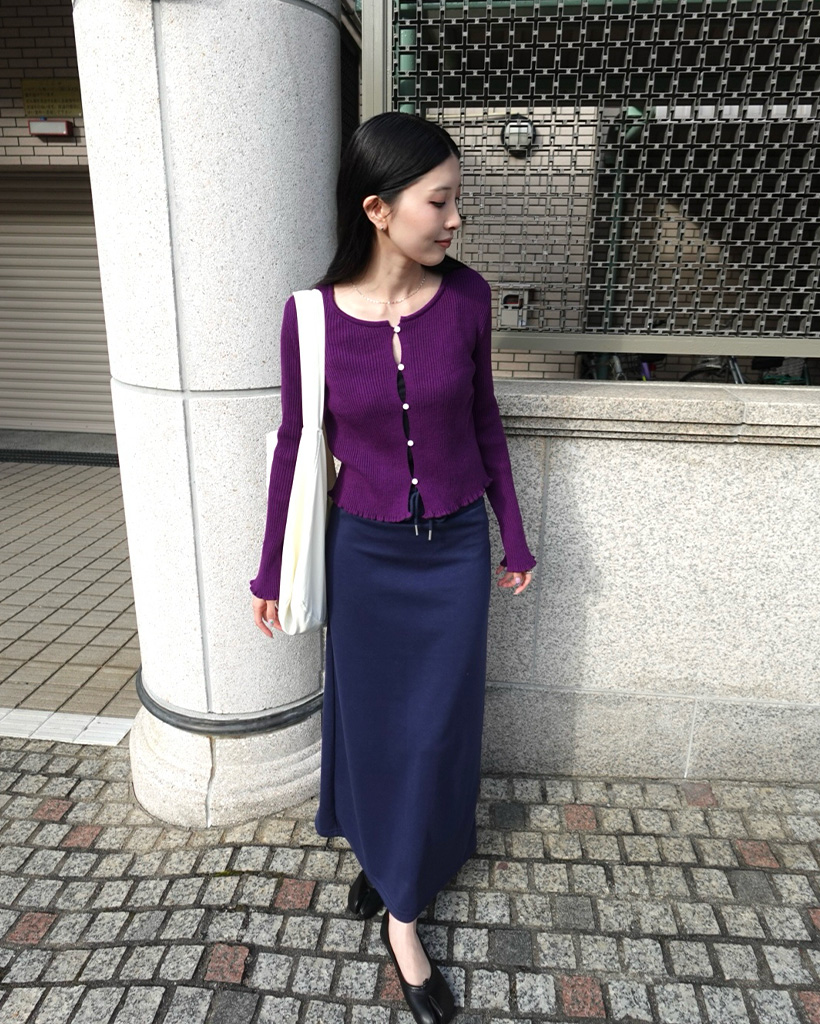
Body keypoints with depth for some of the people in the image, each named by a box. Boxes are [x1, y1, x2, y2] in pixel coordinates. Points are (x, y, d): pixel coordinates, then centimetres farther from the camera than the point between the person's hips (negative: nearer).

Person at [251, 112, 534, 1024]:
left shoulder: (466, 297, -8)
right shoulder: (313, 315, -12)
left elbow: (482, 421, 3)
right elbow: (296, 446, -3)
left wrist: (514, 538, 8)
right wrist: (270, 571, 3)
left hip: (455, 548, 1)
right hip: (364, 550, -1)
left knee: (435, 725, 13)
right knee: (368, 717, 16)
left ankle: (402, 911, 39)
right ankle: (379, 854, 46)